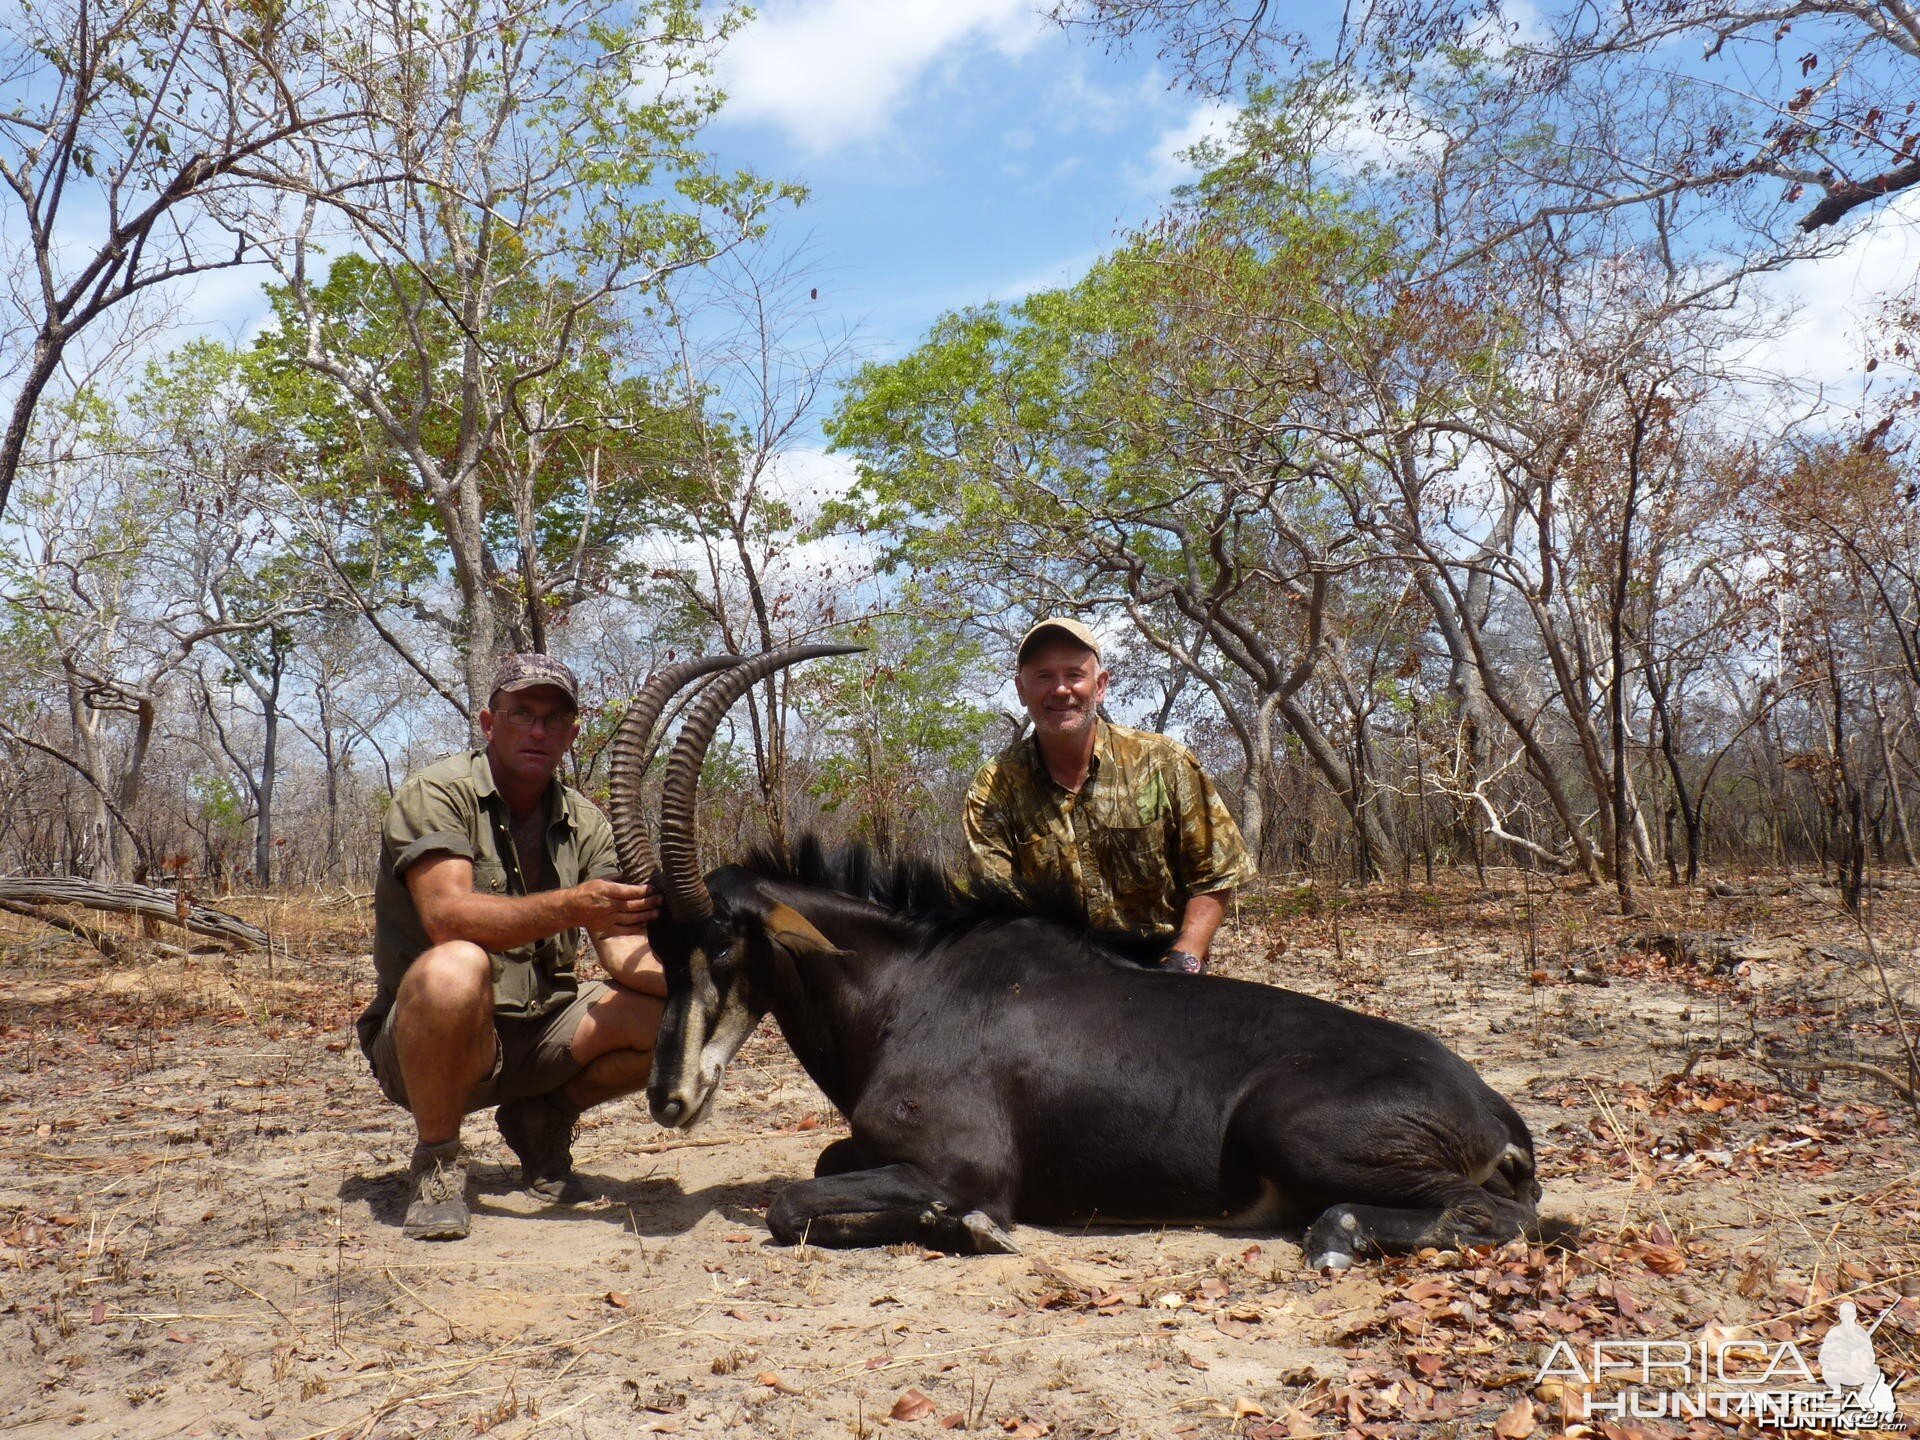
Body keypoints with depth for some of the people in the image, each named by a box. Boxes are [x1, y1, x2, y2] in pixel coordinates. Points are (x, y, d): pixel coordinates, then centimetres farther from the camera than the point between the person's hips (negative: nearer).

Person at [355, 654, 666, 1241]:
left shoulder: (584, 823, 6)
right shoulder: (437, 794, -11)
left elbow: (620, 943, -5)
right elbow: (447, 917, -27)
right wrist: (569, 907, -40)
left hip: (543, 1030, 5)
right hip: (421, 1043, -5)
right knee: (455, 969, -38)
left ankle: (542, 1119, 9)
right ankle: (436, 1163, -13)